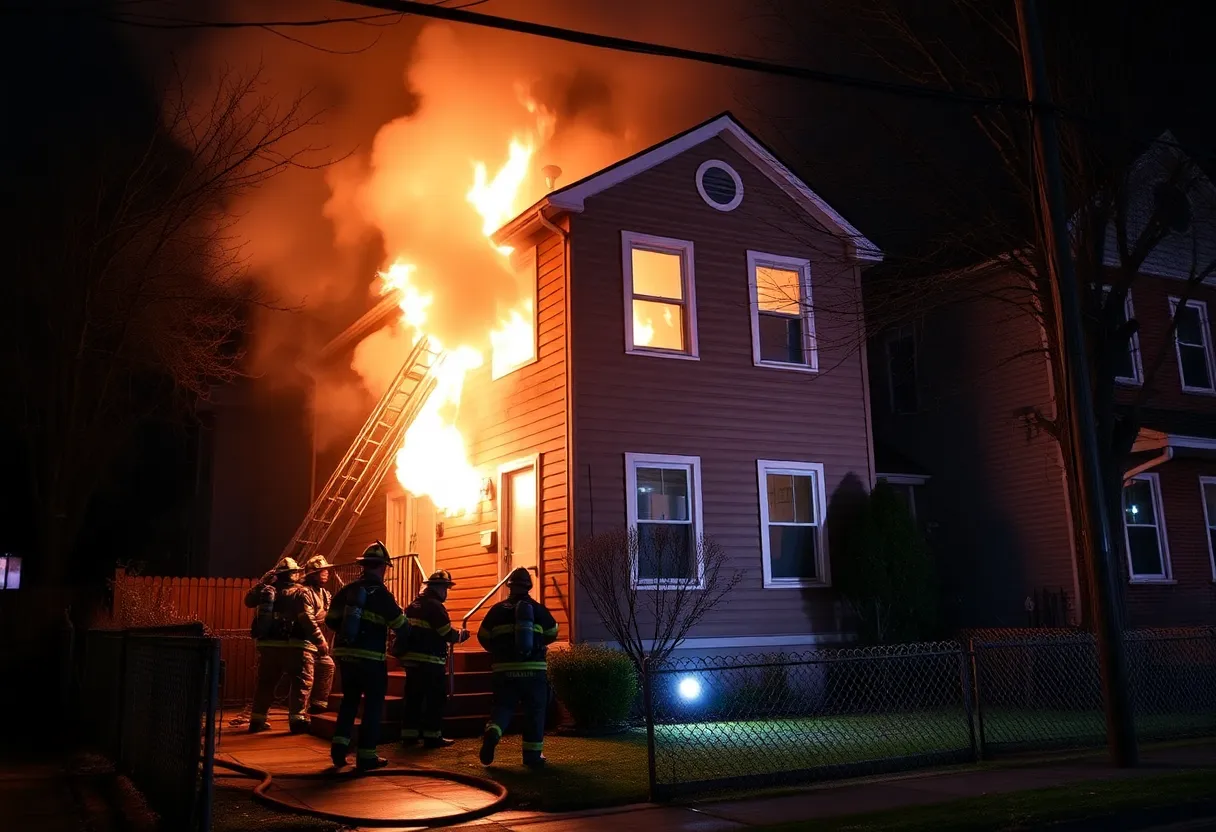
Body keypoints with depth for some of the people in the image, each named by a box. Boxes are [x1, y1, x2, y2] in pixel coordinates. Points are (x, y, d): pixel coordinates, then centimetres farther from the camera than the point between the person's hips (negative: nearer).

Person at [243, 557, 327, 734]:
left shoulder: (267, 590, 9)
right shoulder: (299, 592, -6)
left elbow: (249, 600, 26)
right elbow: (307, 620, -15)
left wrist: (263, 582, 22)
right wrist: (320, 641, -13)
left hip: (268, 645, 6)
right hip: (293, 646, -6)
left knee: (265, 683, 16)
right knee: (302, 682, -2)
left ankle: (257, 719, 19)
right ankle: (297, 719, -11)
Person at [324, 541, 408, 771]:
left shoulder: (347, 590, 6)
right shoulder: (382, 594, -9)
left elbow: (331, 620, 10)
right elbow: (401, 627, -8)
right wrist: (406, 639, 14)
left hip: (345, 654, 5)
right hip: (370, 657, -5)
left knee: (349, 700, 20)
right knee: (374, 704, 5)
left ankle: (340, 743, 9)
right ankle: (366, 754, 5)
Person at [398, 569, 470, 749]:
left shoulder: (414, 605, 15)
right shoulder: (435, 606, -13)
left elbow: (411, 630, 17)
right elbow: (448, 634, -14)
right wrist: (462, 634, 2)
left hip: (411, 658, 8)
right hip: (430, 661, -8)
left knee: (413, 697, 12)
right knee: (435, 698, 0)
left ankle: (409, 735, 15)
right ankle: (432, 736, 3)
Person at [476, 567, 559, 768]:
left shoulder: (498, 609, 1)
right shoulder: (539, 609, 2)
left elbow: (483, 637, 5)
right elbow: (552, 633, 13)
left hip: (505, 670, 0)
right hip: (534, 669, 0)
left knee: (503, 706, 10)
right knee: (534, 711, 10)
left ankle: (492, 733, -19)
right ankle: (532, 754, 11)